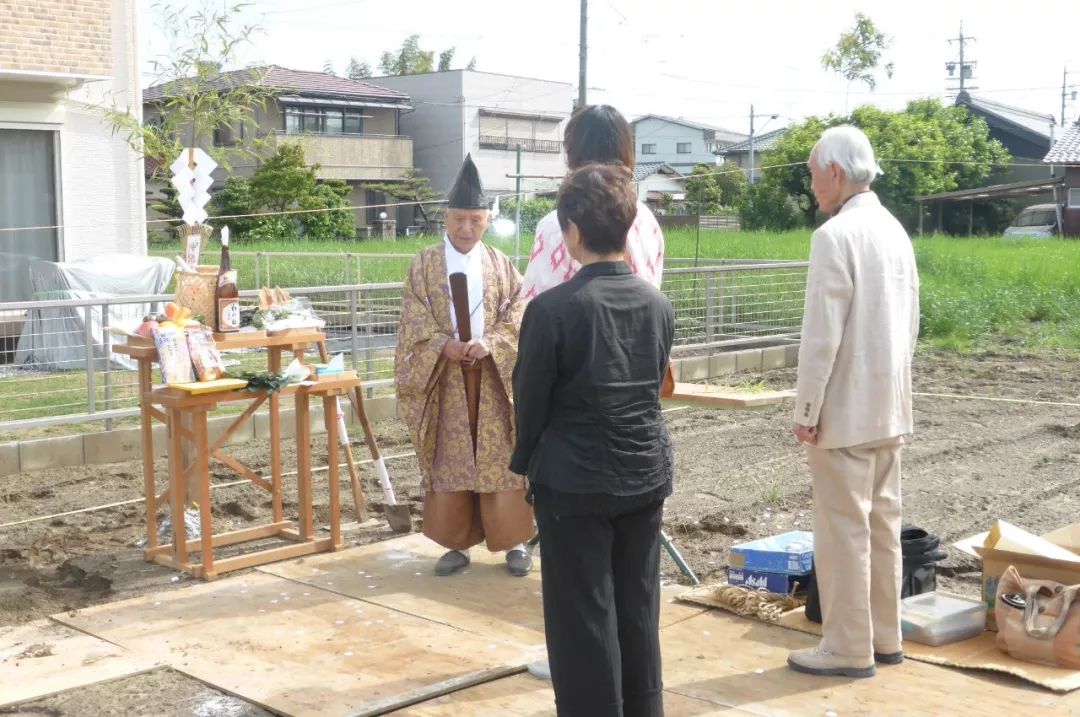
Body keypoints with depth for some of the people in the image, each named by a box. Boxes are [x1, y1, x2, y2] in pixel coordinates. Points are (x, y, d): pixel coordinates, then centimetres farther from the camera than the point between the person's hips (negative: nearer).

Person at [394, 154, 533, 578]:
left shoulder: (500, 264, 6)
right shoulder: (425, 263, 3)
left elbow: (517, 315, -1)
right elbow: (415, 318, -3)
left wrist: (490, 343, -18)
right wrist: (445, 345, -20)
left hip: (494, 378, 0)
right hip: (444, 379, 0)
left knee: (501, 459, 2)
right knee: (449, 461, 4)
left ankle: (513, 541, 12)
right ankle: (457, 544, 14)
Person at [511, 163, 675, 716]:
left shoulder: (553, 308, -16)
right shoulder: (658, 304, -1)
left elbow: (530, 399, -7)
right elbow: (654, 385, 9)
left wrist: (526, 464, 8)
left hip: (576, 482, -5)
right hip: (647, 475, 5)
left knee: (584, 618, 6)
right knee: (638, 610, 16)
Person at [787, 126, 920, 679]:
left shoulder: (835, 236, -18)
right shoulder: (895, 230, 9)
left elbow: (821, 336, -20)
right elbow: (910, 324, 14)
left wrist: (806, 410, -13)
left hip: (844, 410, -8)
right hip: (889, 406, 8)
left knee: (843, 530, 0)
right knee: (882, 523, 15)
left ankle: (848, 650, 9)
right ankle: (884, 638, 25)